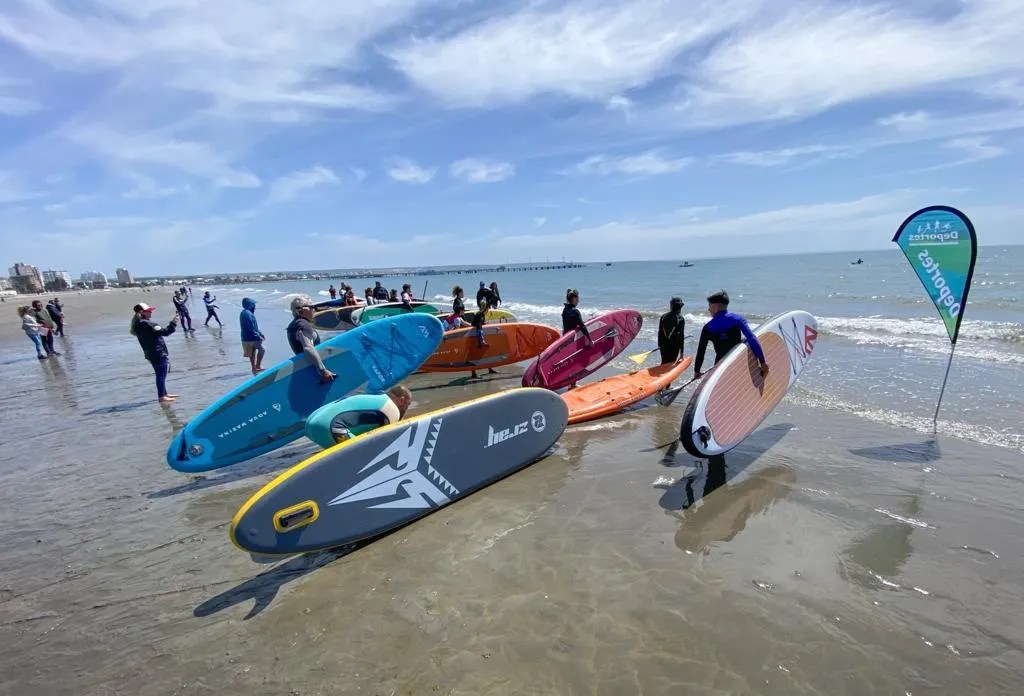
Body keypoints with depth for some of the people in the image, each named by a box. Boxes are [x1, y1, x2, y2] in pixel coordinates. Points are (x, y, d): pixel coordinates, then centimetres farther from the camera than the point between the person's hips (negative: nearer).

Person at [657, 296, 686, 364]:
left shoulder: (663, 316, 1)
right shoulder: (680, 319, -10)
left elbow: (660, 332, 5)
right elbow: (681, 335, -12)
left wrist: (659, 344, 15)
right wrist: (681, 351, -8)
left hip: (664, 345, 4)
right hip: (674, 346, -3)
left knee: (664, 362, 16)